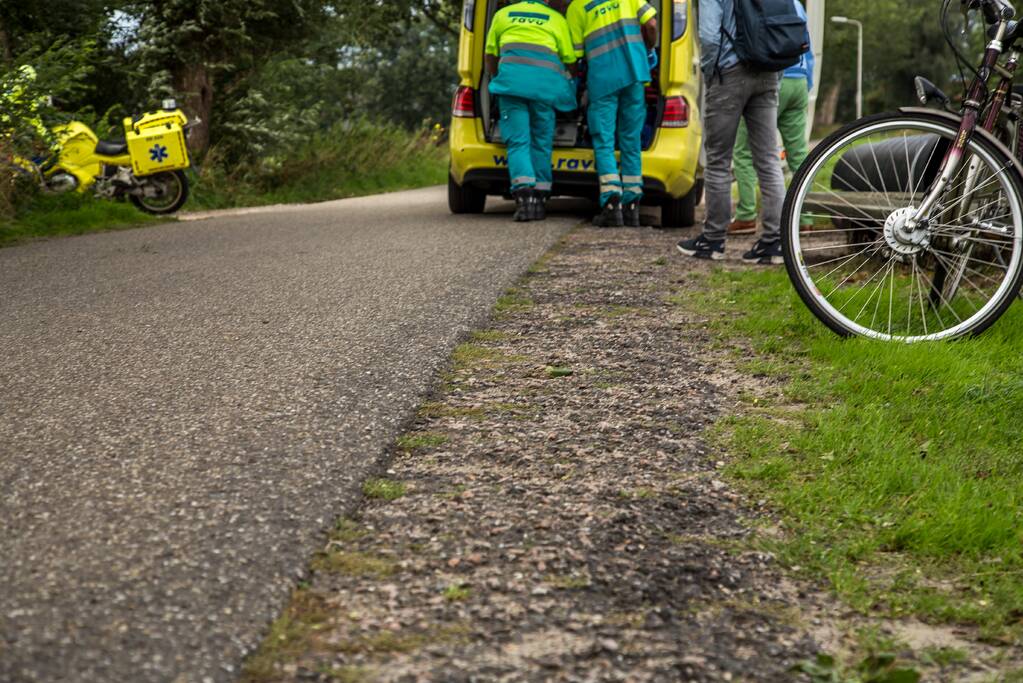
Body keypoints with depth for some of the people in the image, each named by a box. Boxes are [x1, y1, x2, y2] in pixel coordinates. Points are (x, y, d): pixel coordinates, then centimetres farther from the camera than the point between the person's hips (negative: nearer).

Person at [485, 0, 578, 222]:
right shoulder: (557, 19, 19)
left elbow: (490, 56, 29)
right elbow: (569, 60, 16)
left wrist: (496, 81, 45)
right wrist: (569, 88, 33)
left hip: (511, 75, 0)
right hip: (546, 79, 0)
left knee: (518, 140, -2)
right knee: (542, 142, 8)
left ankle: (524, 197, -19)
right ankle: (539, 199, 4)